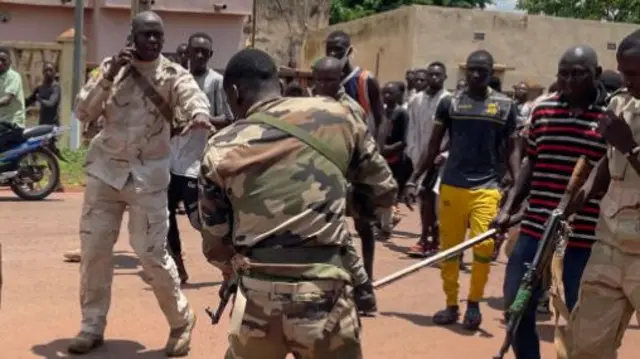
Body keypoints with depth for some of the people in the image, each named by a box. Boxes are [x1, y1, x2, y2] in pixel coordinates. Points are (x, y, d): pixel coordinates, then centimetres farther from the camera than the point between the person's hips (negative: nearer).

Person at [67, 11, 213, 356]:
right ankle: (92, 326, 22)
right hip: (106, 169, 3)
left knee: (152, 253, -3)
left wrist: (198, 114, -51)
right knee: (94, 248, 7)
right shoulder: (112, 67, 3)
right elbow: (82, 112, -5)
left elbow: (193, 95, -27)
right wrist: (109, 75, -18)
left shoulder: (173, 74, -5)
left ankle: (181, 320, 18)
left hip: (148, 174, -3)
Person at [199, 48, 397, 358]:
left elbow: (216, 245, 7)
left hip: (256, 301, 1)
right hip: (324, 296, -1)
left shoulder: (220, 151, 3)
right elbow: (384, 192, 11)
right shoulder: (335, 115, 3)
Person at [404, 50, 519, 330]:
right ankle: (451, 305, 21)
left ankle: (474, 303, 7)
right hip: (451, 186, 1)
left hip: (486, 188, -1)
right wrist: (413, 178, 1)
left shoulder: (505, 106, 5)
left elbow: (512, 149, 8)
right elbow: (433, 146, 8)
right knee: (449, 247, 6)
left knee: (483, 245, -13)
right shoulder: (449, 103, 5)